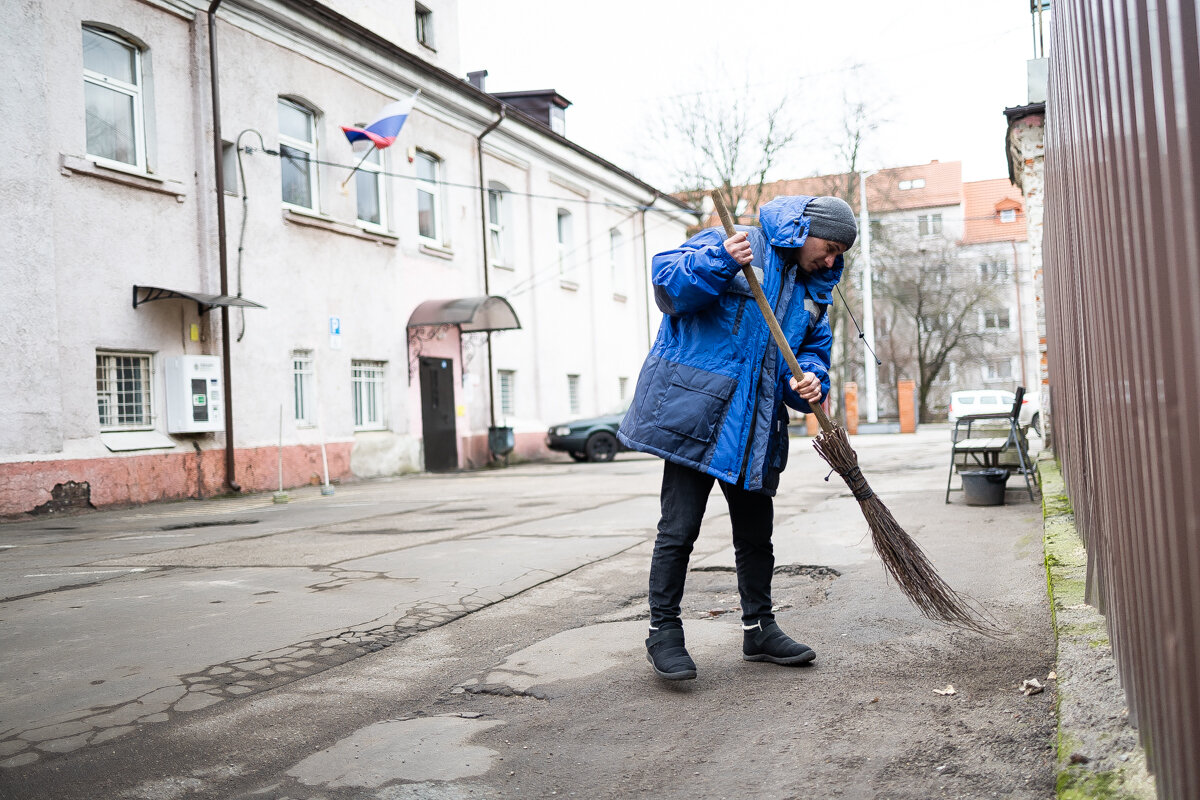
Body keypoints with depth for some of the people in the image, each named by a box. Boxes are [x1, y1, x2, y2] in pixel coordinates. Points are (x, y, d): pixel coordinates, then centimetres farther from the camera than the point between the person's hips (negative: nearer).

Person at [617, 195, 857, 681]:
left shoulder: (813, 291, 18)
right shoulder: (729, 243, -3)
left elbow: (814, 349, 17)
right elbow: (667, 282, -12)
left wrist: (810, 378, -6)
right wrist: (720, 261, -29)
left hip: (756, 429, 7)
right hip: (696, 410, -7)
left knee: (756, 532, 14)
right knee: (680, 527, -5)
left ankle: (758, 629, 29)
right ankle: (663, 632, 8)